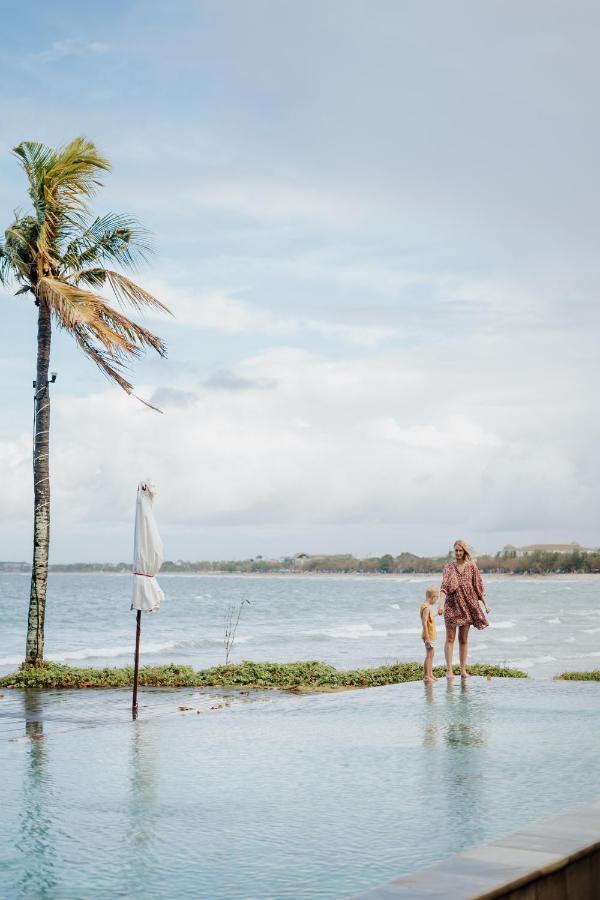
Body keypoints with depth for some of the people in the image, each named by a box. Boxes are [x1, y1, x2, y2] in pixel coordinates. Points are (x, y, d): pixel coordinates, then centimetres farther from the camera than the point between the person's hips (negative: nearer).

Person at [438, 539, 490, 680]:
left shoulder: (471, 567, 4)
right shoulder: (448, 567, -1)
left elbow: (478, 586, 8)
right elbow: (444, 587, -12)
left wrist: (485, 603, 3)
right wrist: (441, 604, -26)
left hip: (467, 605, 2)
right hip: (452, 605, -2)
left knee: (464, 639, 8)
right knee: (450, 638, -2)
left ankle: (463, 669, 14)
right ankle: (449, 670, -3)